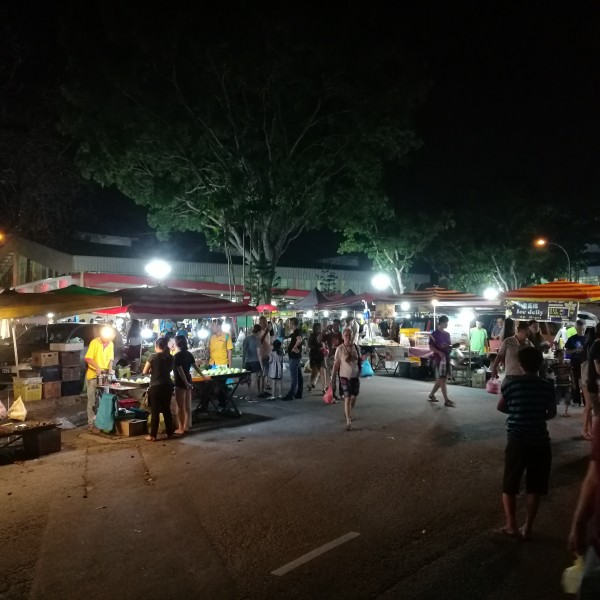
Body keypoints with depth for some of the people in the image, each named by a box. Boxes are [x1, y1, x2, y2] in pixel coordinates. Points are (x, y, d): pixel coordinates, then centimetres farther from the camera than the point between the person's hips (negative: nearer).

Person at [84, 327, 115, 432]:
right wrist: (97, 367, -29)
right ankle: (91, 423, 6)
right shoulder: (94, 342, -14)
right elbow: (88, 358, -18)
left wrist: (110, 368, -6)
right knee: (92, 400, 0)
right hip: (93, 375, -5)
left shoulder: (111, 344, 5)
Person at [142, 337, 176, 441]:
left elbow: (145, 372, -4)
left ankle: (153, 435, 6)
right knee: (167, 409, 14)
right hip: (167, 386, 4)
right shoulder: (170, 358, 3)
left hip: (156, 387, -4)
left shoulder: (153, 356, -9)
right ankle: (169, 432, 20)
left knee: (155, 411, 2)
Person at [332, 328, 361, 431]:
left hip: (355, 376, 4)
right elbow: (336, 363, -6)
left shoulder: (356, 347, 0)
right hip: (345, 376, -4)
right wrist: (333, 377, -8)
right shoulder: (340, 349, -10)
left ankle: (348, 412, 43)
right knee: (347, 398, -7)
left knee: (354, 397, 15)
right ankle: (348, 421, -2)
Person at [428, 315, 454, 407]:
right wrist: (439, 352, -25)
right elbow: (431, 347, -11)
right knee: (442, 379, -8)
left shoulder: (447, 334, 14)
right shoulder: (434, 334, -8)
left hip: (447, 358, 8)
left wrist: (452, 346, -1)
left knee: (440, 379, 13)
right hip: (438, 358, -8)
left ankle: (431, 394, 27)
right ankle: (446, 400, -9)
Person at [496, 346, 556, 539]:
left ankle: (511, 526, 12)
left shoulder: (512, 383, -8)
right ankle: (527, 528, 18)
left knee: (509, 485, 12)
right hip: (540, 440, 2)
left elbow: (500, 407, 4)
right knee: (534, 487, 13)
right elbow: (552, 413, 8)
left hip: (517, 440, -2)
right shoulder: (547, 386, -2)